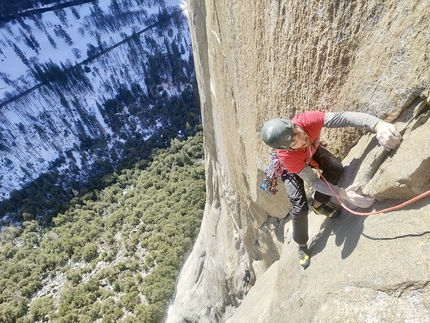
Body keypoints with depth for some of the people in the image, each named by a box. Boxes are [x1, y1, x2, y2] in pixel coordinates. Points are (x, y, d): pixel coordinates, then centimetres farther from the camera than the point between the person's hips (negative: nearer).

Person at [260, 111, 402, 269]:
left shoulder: (307, 120, -43)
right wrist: (342, 193, -48)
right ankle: (302, 246, 14)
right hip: (291, 169, -4)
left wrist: (379, 125, -66)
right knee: (300, 207, -15)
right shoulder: (286, 156, -45)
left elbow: (345, 117, -50)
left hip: (312, 151, 4)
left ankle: (318, 205, 5)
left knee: (335, 168, -23)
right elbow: (313, 181, -36)